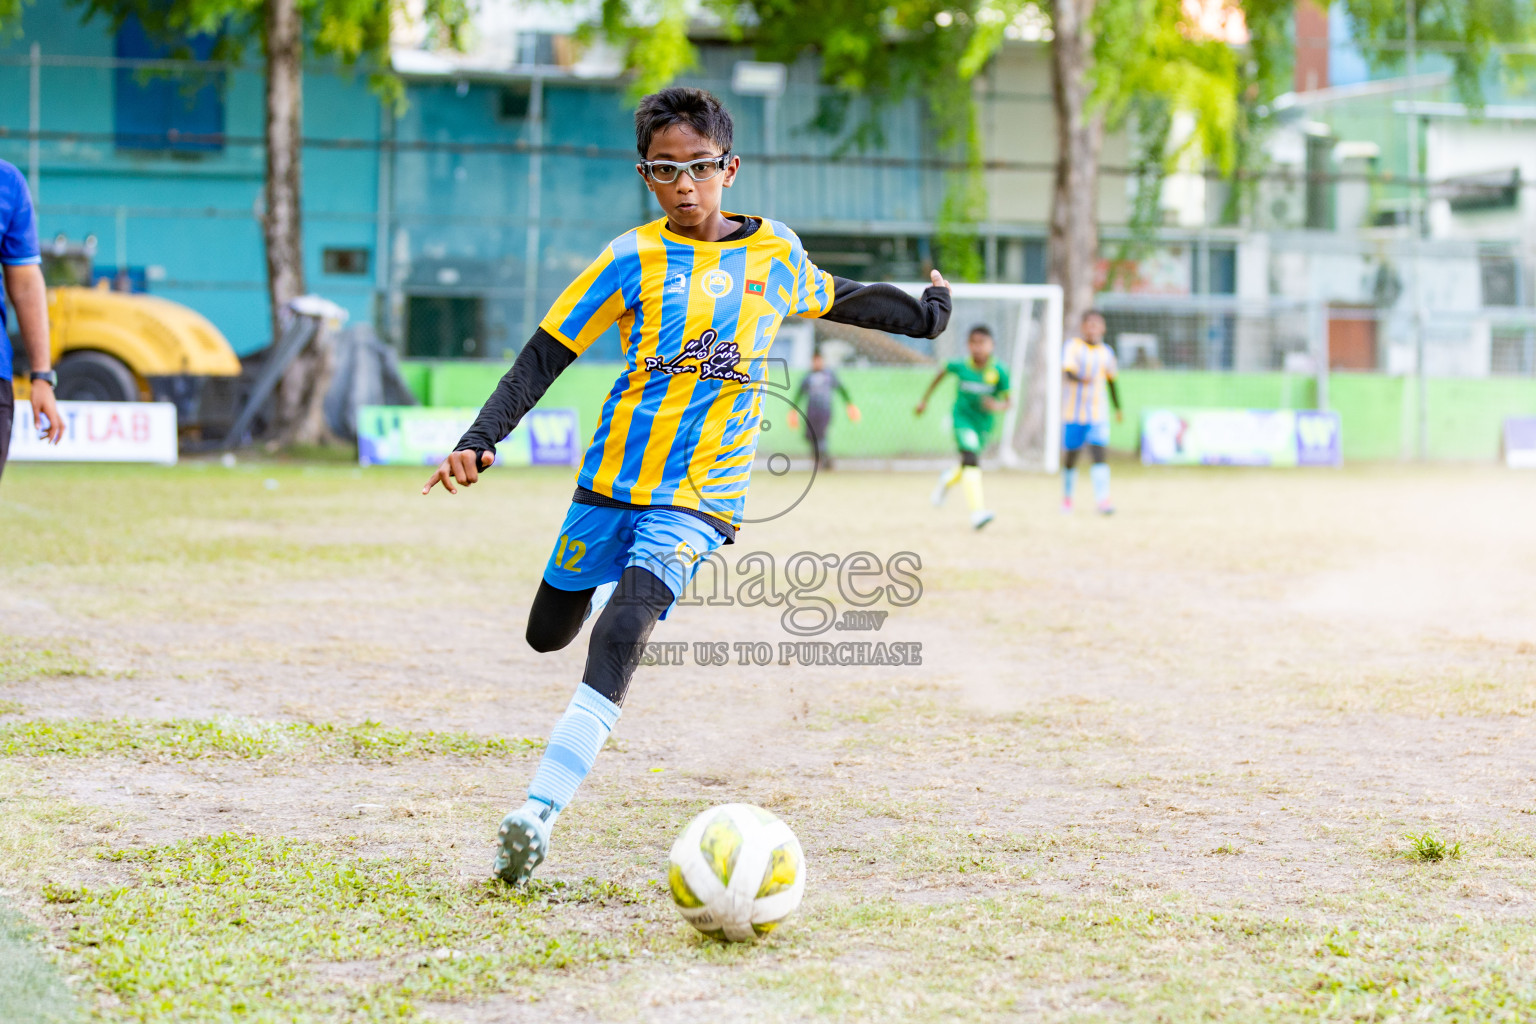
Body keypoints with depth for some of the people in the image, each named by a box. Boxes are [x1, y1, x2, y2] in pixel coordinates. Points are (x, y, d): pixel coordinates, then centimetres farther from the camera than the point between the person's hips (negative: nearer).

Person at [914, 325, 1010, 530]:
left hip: (983, 423, 3)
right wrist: (925, 399, 15)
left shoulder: (999, 371, -14)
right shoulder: (959, 365, -12)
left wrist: (997, 406, -31)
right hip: (962, 417, -3)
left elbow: (1007, 401, -8)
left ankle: (949, 479, 55)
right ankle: (977, 511, -33)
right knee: (971, 458, -25)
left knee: (969, 465, 17)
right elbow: (941, 374, 9)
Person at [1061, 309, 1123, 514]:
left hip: (1098, 413, 2)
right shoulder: (1073, 347, -5)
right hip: (1073, 412, -2)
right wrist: (1081, 378, -43)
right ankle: (1067, 497, 25)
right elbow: (1068, 371, -21)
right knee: (1071, 455, 7)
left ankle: (1103, 499, -18)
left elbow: (1111, 381, 20)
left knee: (1099, 453, -12)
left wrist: (1118, 409, 24)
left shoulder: (1106, 352, 9)